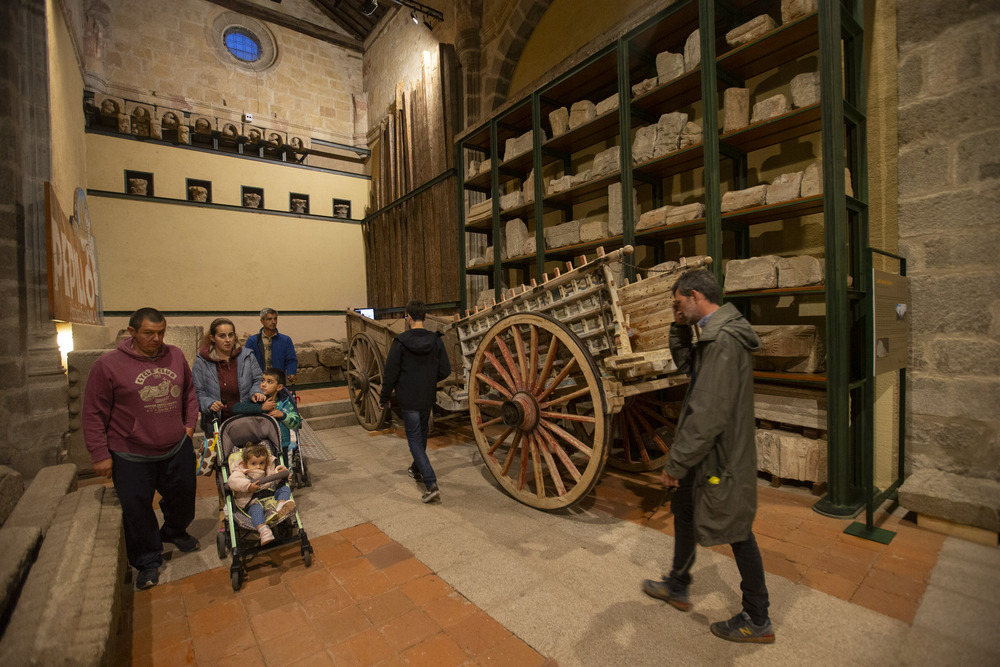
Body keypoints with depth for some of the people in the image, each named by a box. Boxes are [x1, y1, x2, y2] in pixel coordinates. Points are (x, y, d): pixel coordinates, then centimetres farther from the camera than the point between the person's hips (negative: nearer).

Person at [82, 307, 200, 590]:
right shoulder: (108, 365, -12)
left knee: (182, 498, 20)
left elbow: (189, 392, 14)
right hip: (132, 457, -3)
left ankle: (175, 531, 50)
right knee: (137, 510, 11)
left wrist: (189, 423, 7)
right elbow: (94, 414, -7)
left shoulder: (175, 356, 0)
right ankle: (148, 562, 31)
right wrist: (100, 454, -8)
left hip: (178, 449, 4)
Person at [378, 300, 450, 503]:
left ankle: (431, 484, -9)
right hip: (427, 398, 5)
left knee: (414, 439, 1)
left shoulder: (400, 342, -15)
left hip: (408, 400, -5)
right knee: (421, 433, 24)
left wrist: (384, 398, 2)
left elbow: (390, 374, -12)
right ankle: (417, 470, 43)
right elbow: (445, 370, -2)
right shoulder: (435, 340, -3)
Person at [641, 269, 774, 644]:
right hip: (711, 454, 10)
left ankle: (757, 621, 31)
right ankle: (676, 587, 41)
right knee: (683, 511, 21)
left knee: (737, 534, 8)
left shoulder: (722, 340, -26)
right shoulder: (719, 334, 7)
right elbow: (687, 366, 21)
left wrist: (675, 463, -22)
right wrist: (680, 330, 4)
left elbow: (708, 414, -29)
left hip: (721, 459, -10)